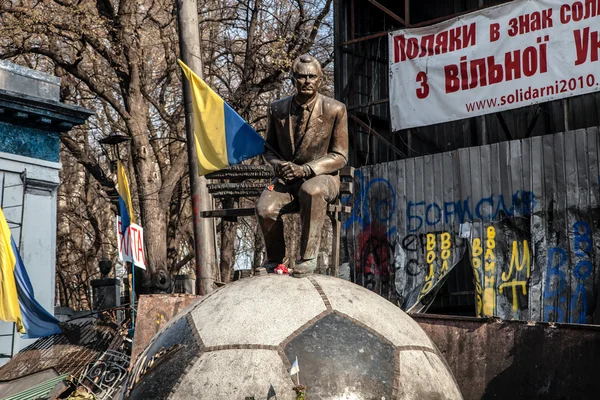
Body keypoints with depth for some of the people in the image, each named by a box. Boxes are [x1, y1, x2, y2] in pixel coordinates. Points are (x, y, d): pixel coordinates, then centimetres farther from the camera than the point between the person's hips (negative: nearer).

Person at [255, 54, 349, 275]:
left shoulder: (335, 110, -6)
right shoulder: (277, 109, 3)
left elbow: (339, 156, -6)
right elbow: (269, 147, 15)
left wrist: (305, 169, -19)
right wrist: (278, 164, -10)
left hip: (322, 177, -3)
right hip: (286, 179, 3)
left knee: (312, 191, -39)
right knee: (264, 209, -27)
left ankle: (308, 258, -25)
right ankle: (274, 261, 2)